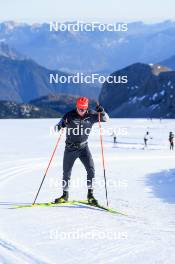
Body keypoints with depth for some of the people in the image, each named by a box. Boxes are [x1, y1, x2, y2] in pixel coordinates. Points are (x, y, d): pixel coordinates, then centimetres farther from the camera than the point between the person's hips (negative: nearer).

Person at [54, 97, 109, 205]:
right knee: (66, 173, 7)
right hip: (70, 148, -1)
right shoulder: (69, 116, -13)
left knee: (91, 170, -14)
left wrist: (102, 112, -24)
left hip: (83, 147, 1)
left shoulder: (91, 115, -7)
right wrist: (60, 125, -36)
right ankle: (65, 195, 25)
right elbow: (58, 127, -12)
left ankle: (90, 194, -4)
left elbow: (106, 119, -3)